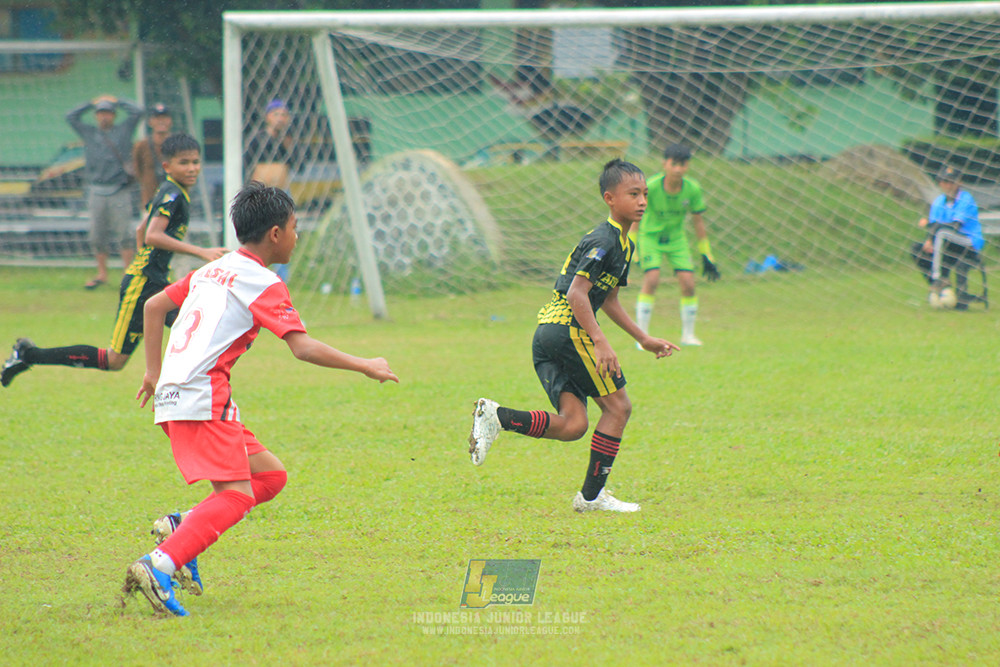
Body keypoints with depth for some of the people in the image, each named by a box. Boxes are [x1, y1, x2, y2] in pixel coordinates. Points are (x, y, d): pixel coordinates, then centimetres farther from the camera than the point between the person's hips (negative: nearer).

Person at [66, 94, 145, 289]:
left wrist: (117, 101, 12)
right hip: (96, 191, 2)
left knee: (122, 233, -6)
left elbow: (137, 112, 2)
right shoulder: (88, 132, 14)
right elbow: (71, 117, 10)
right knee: (97, 235, 3)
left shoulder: (123, 130, 9)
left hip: (119, 191, -2)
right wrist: (91, 103, 13)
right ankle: (102, 274, 12)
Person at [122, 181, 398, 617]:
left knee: (270, 475, 12)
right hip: (203, 397, -9)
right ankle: (159, 566, -33)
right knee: (236, 495, -17)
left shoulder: (211, 271, 21)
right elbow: (302, 348, -13)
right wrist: (363, 367, -5)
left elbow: (154, 306, 28)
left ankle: (182, 527, 0)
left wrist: (153, 371, 32)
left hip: (172, 395, 9)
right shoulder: (263, 284, -5)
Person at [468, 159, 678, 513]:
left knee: (573, 424, 0)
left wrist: (645, 339, 30)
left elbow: (608, 300, 31)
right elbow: (577, 293, -21)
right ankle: (592, 495, 3)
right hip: (569, 329, -9)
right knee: (618, 406, -1)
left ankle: (496, 416, -9)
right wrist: (601, 342, -27)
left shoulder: (623, 242, 20)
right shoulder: (604, 241, -12)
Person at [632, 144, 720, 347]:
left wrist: (706, 256, 2)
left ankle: (688, 334, 10)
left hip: (676, 238, 3)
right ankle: (642, 335, -13)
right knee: (651, 279, -21)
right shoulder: (650, 187, -25)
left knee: (688, 283, -8)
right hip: (650, 236, -3)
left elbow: (698, 221, -2)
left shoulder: (693, 189, -16)